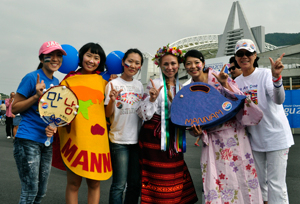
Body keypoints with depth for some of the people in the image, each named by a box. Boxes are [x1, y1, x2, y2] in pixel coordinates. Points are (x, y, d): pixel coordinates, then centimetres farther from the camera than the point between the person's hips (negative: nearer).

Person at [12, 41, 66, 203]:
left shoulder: (56, 82, 11)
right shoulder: (31, 78, -8)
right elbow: (15, 108, -8)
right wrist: (37, 96, -20)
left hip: (47, 141, 7)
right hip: (28, 140, -7)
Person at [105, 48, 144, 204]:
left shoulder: (139, 85, 10)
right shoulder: (113, 84, -5)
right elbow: (107, 114, -9)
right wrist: (112, 100, -26)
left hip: (137, 139, 5)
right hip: (119, 140, -5)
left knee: (135, 184, 12)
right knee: (119, 185, -2)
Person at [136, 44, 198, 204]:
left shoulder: (180, 87, 12)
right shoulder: (155, 84, -6)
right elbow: (144, 114, -10)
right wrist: (152, 99, -26)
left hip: (172, 136, 6)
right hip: (155, 135, -5)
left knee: (173, 176, 9)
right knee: (157, 176, -3)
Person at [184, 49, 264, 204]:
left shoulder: (217, 77, -3)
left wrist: (225, 84, -20)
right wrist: (196, 131, -11)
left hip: (233, 132, -2)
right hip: (211, 138, 3)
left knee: (239, 175, 2)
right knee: (213, 182, 1)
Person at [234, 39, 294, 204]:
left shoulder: (265, 74, -11)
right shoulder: (237, 82, 6)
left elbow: (279, 100, -29)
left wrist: (276, 77, -45)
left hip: (276, 137, -5)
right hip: (254, 139, 5)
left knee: (276, 184, -3)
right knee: (259, 182, 17)